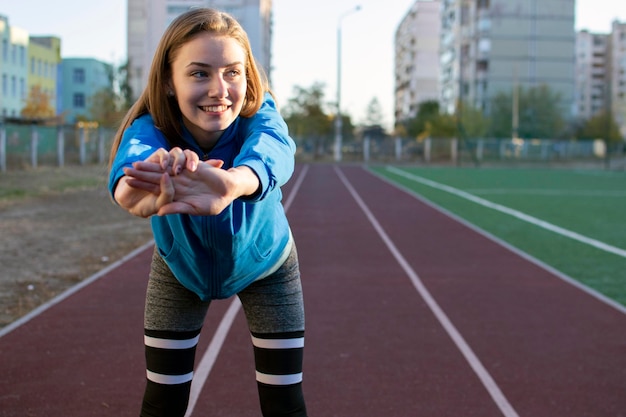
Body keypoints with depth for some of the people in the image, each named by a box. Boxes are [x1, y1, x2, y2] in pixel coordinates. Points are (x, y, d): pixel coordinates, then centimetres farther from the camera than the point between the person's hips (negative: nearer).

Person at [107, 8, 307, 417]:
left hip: (264, 264, 0)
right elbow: (135, 154, -57)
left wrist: (230, 183, -83)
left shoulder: (259, 113, -33)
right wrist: (138, 187, -83)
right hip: (180, 268, 1)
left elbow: (272, 150, -58)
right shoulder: (150, 127, -32)